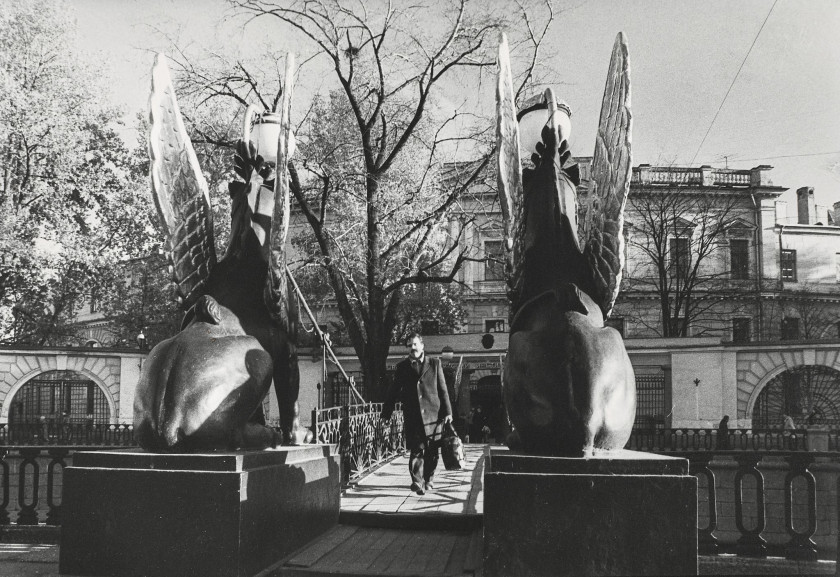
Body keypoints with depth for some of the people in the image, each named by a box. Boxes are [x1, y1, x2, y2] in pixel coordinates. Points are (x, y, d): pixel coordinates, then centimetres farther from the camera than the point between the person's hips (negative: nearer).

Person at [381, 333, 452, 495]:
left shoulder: (434, 363, 8)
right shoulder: (402, 366, 9)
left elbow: (442, 389, 8)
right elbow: (393, 391, 12)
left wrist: (447, 411, 3)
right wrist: (386, 413, 8)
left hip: (433, 414, 1)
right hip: (412, 416, 0)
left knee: (432, 451, 6)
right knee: (416, 449, -7)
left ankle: (429, 479, 24)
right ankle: (418, 483, -7)